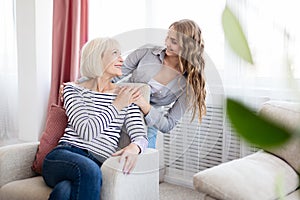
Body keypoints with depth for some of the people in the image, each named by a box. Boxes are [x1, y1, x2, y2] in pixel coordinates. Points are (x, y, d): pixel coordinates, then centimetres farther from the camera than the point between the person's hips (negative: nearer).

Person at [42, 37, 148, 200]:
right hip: (64, 156, 0)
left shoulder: (125, 95, 15)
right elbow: (86, 132, -7)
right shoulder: (73, 90, 9)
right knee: (89, 169, -37)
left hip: (97, 166, 1)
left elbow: (140, 136, 4)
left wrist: (134, 147, -20)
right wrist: (117, 106, -3)